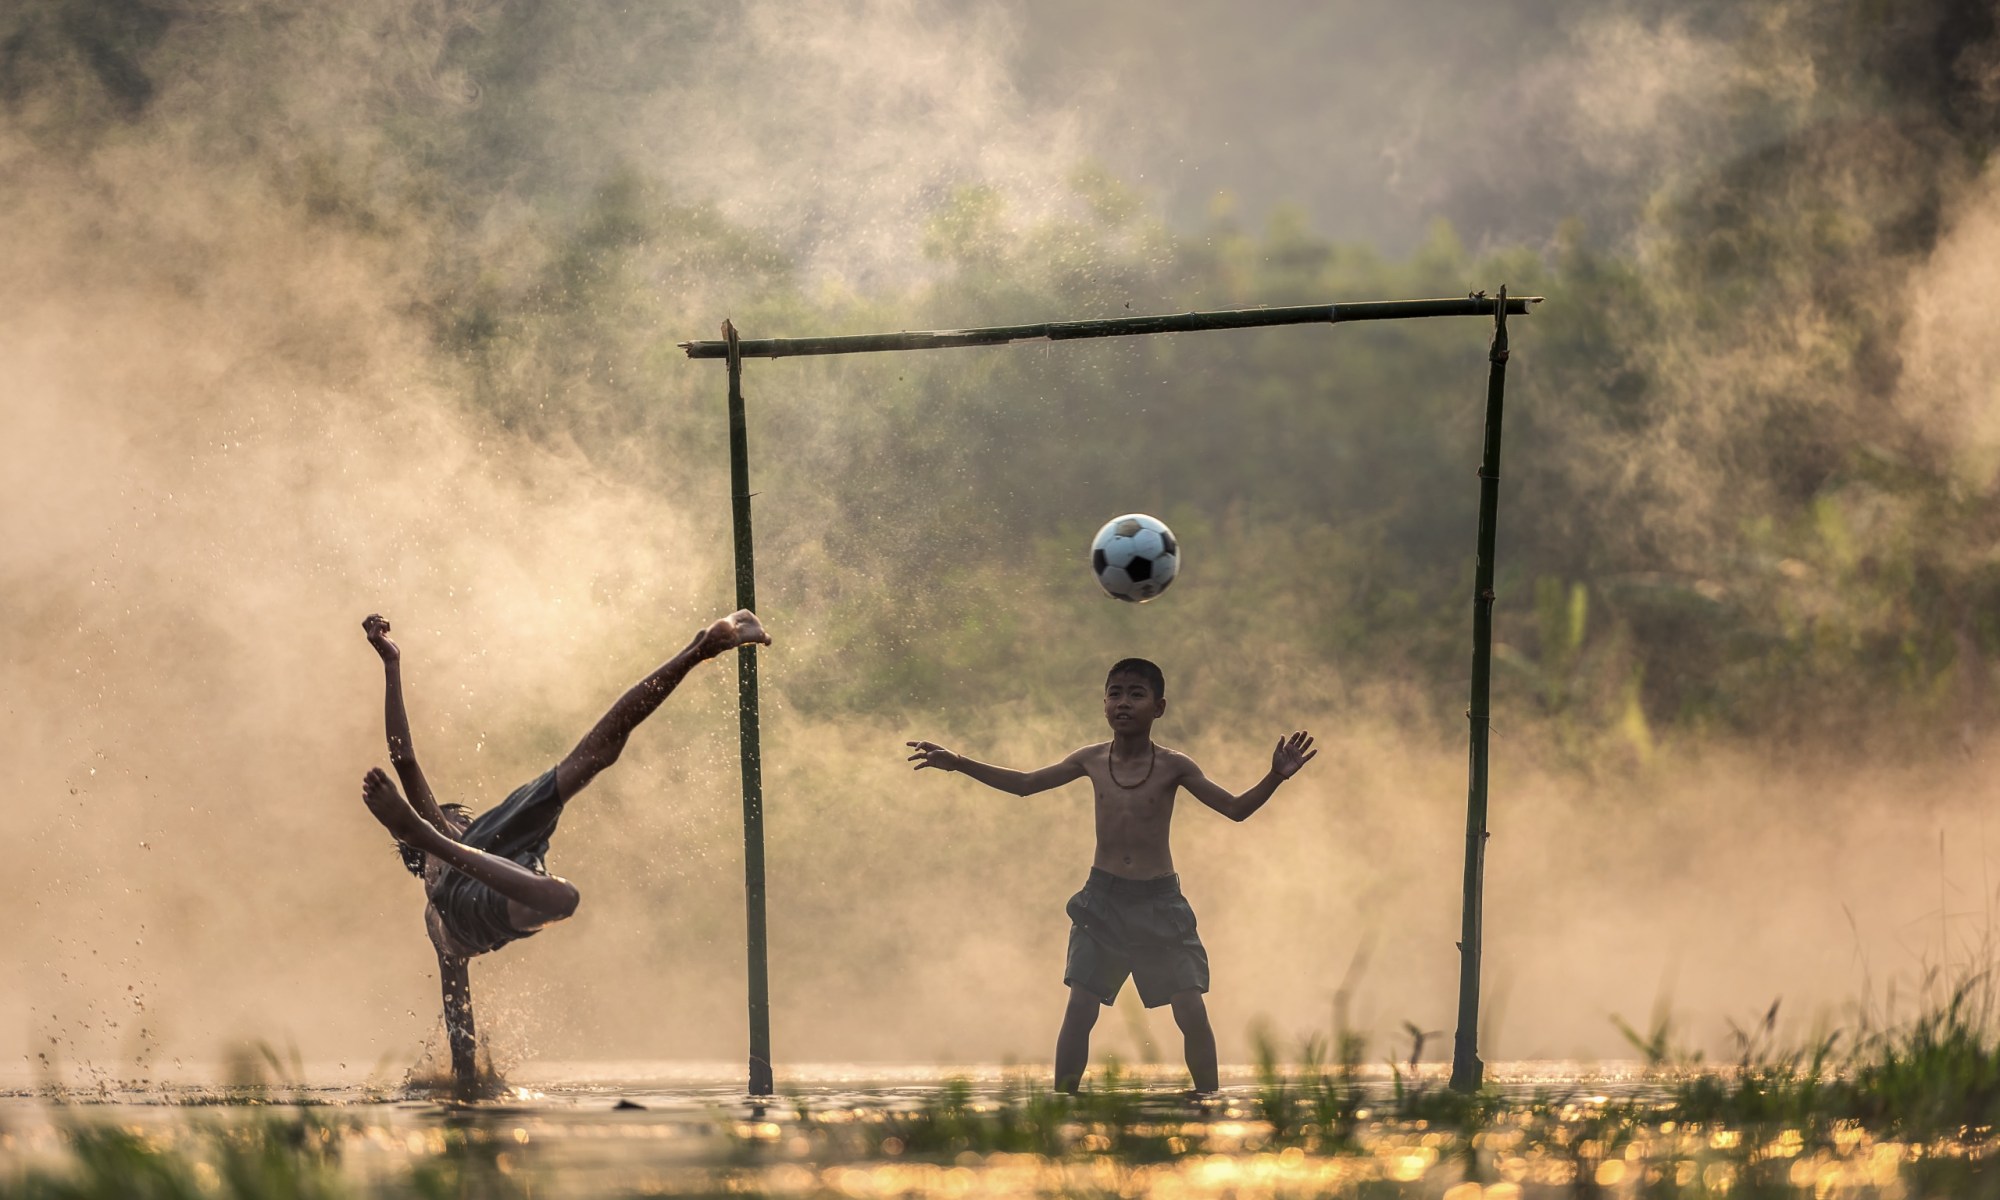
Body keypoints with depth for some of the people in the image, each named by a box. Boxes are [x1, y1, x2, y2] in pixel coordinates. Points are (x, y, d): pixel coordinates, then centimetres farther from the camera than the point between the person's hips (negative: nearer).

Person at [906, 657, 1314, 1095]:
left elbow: (1235, 809, -5)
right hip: (1103, 898, 2)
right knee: (1078, 1011, -4)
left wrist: (1275, 778, -22)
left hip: (1159, 900, -2)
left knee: (1193, 1015, -7)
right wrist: (959, 764, 9)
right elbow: (1024, 784, 14)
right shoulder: (1092, 760, 1)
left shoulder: (1173, 767, -6)